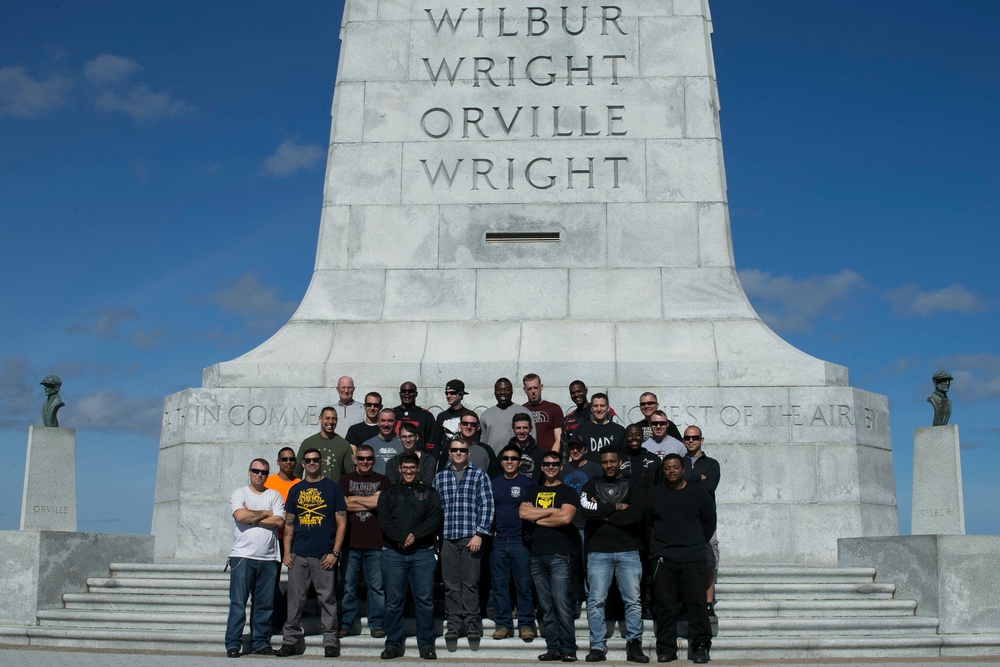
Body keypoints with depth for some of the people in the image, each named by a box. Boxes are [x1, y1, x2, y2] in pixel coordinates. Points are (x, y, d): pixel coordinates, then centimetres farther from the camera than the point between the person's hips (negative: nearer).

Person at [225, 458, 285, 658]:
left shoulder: (274, 496, 13)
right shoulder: (239, 493, 7)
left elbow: (279, 521, -3)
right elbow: (240, 516, -12)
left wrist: (251, 517, -7)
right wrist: (266, 513, -2)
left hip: (268, 558, 2)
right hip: (242, 556, -2)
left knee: (265, 604, 5)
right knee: (238, 603, -3)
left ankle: (260, 642, 13)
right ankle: (233, 644, 2)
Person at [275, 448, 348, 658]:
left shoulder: (332, 488, 4)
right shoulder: (296, 489, 12)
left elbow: (341, 523, 1)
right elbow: (289, 523, 13)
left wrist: (335, 552, -7)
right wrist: (287, 552, 3)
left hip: (324, 555, -3)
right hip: (298, 554, 3)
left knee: (327, 599, 1)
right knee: (295, 599, 4)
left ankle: (331, 642, 8)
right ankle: (289, 640, 12)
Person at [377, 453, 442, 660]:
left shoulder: (430, 493, 13)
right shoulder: (388, 493, 14)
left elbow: (435, 519, -1)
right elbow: (384, 521, 0)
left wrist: (415, 535, -14)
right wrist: (401, 538, -14)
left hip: (423, 552, 0)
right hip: (393, 553, 1)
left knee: (425, 600, -1)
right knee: (394, 601, 2)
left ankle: (426, 645, 6)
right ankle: (393, 644, 10)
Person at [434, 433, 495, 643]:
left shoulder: (479, 475, 5)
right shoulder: (440, 477, 13)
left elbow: (487, 506, 0)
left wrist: (479, 534, -8)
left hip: (471, 537, -3)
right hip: (447, 537, 3)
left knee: (470, 582, -3)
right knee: (451, 583, 4)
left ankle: (472, 623, 5)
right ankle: (454, 623, 11)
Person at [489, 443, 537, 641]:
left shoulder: (529, 484, 3)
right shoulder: (493, 483, 12)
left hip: (521, 541, -3)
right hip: (498, 541, 3)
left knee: (524, 585, -2)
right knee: (499, 584, 5)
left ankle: (526, 624, 5)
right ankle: (503, 624, 12)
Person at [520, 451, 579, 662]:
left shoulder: (567, 492, 5)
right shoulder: (534, 492, 18)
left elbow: (566, 518, -12)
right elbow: (523, 513, 0)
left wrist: (537, 518, -3)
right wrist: (552, 510, -5)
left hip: (560, 555, -5)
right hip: (537, 555, 5)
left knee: (562, 605, -9)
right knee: (546, 607, 5)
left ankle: (568, 649, -4)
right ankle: (553, 648, 9)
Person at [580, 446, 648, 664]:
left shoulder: (633, 485, 10)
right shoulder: (592, 485, 13)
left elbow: (636, 515, -7)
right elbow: (586, 509, -7)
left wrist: (604, 514, -4)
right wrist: (616, 507, -5)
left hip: (628, 551, 0)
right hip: (598, 552, 1)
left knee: (633, 601, -3)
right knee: (595, 601, -2)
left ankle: (634, 646, 4)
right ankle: (598, 646, 3)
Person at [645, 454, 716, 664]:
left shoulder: (698, 492, 6)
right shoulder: (655, 494, 9)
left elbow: (709, 521, 13)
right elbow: (648, 523, 18)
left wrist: (698, 543, 12)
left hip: (693, 558, -1)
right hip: (663, 559, 1)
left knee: (697, 603, -5)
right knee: (665, 605, 1)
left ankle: (701, 646, 3)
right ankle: (666, 647, 8)